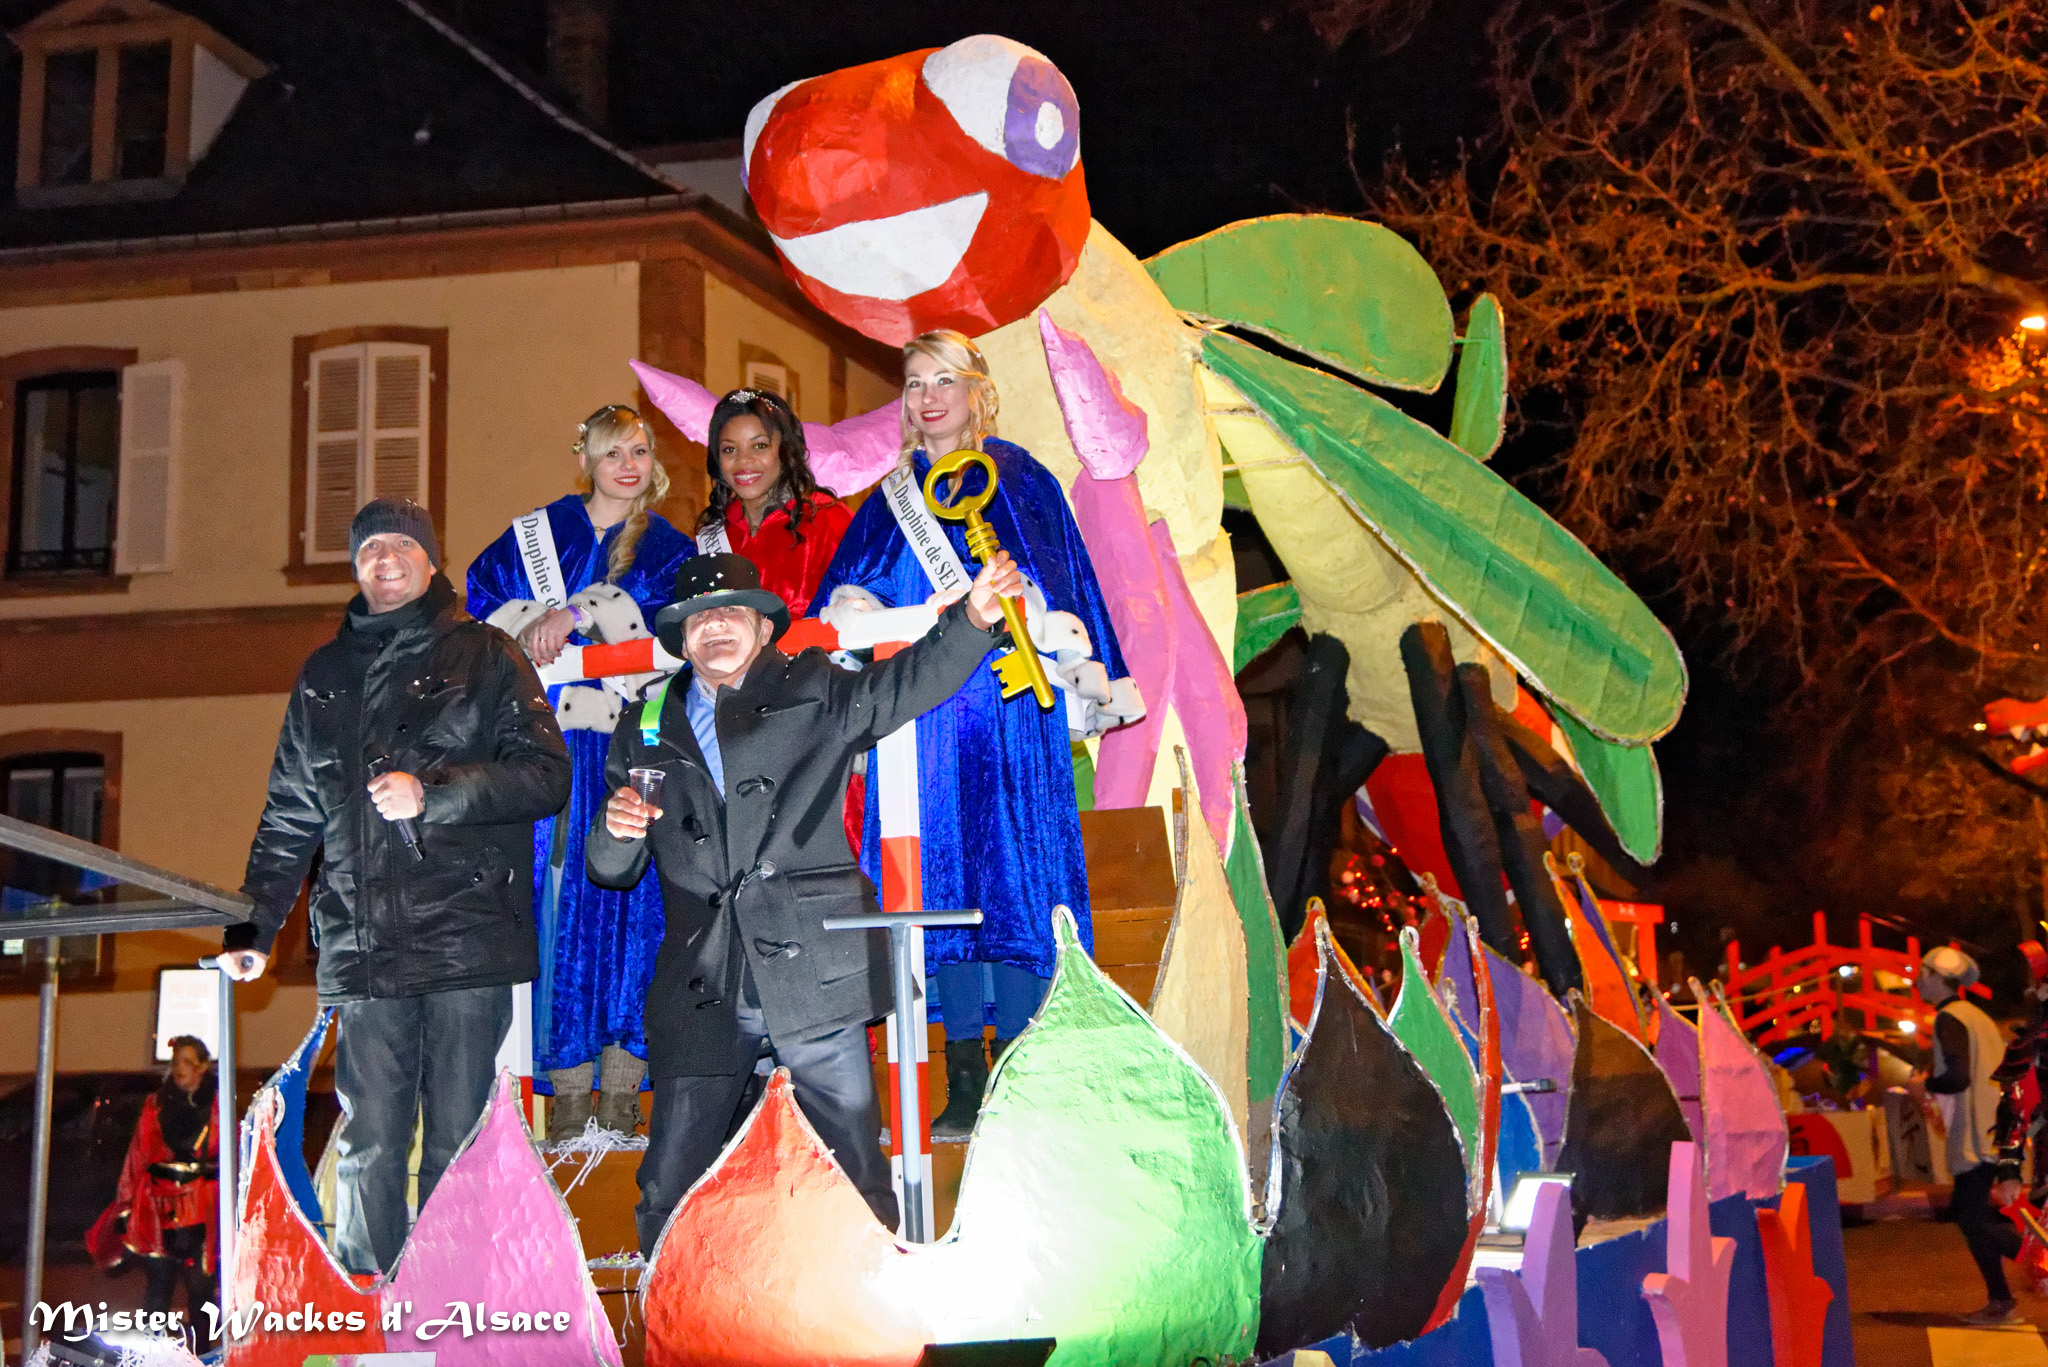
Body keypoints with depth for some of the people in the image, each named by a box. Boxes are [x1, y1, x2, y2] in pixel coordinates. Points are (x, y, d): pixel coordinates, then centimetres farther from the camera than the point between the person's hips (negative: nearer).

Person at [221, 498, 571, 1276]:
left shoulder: (483, 657, 9)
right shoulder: (324, 677, 20)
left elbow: (547, 774, -1)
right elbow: (290, 817, 21)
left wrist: (432, 792, -12)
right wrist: (254, 928, 11)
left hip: (468, 941, -3)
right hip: (364, 948, 3)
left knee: (459, 1144, -3)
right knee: (368, 1146, 0)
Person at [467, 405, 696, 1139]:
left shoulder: (668, 546, 16)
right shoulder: (539, 533, 18)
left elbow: (669, 598, -5)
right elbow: (484, 597, 8)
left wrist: (575, 614, -16)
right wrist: (533, 628, -11)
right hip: (550, 743, 0)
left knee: (630, 904, -7)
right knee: (559, 900, -8)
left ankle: (622, 1091, -5)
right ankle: (567, 1094, -8)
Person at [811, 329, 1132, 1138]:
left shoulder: (1018, 481, 7)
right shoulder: (892, 500, 18)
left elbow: (1053, 583, 2)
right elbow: (843, 589, 14)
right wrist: (852, 606, -6)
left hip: (1005, 707, -3)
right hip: (919, 713, 4)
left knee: (1010, 874, -8)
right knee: (940, 880, 1)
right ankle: (964, 1083, 4)